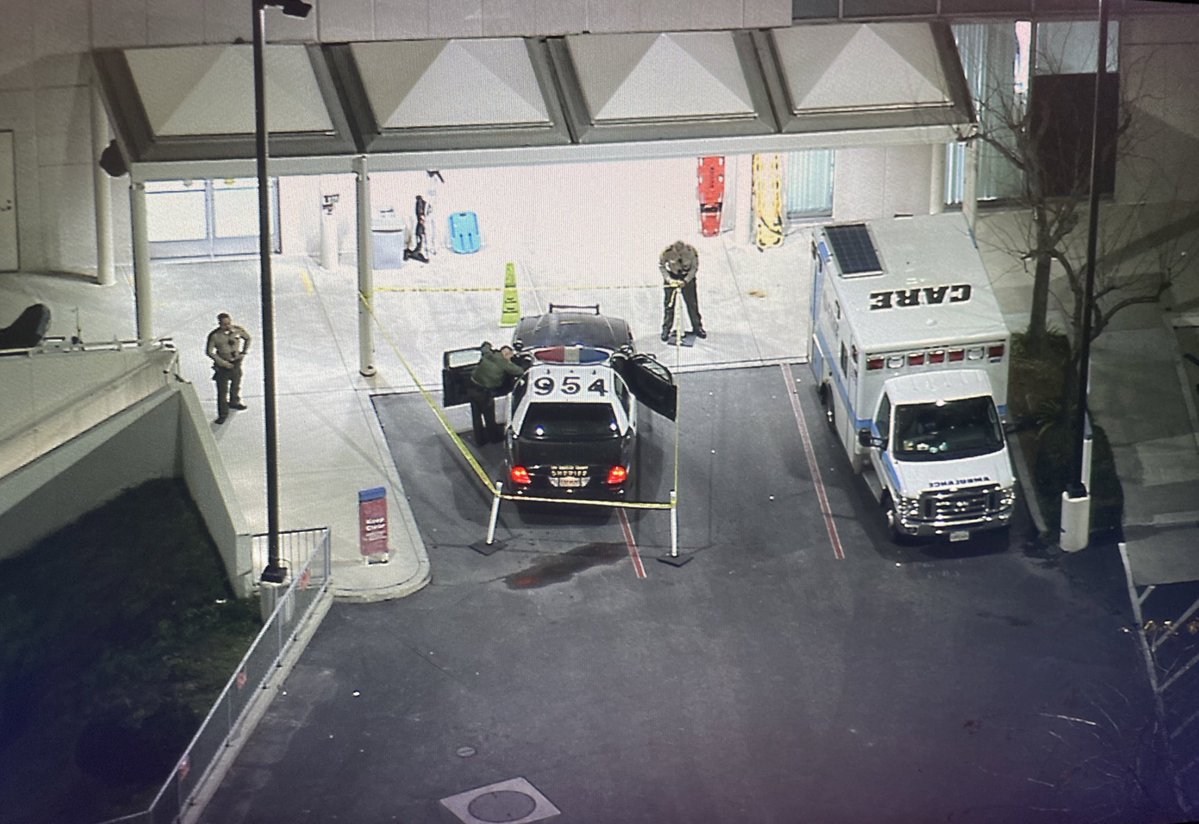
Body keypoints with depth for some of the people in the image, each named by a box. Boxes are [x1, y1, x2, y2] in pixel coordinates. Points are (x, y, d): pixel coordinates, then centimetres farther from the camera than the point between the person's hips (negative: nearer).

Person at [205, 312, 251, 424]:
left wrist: (243, 353, 3)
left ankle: (234, 402, 50)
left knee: (236, 384, 22)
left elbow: (247, 338, 11)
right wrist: (223, 363, -16)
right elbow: (209, 351, -11)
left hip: (236, 362, 3)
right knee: (222, 390, -2)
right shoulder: (214, 336, -18)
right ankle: (223, 414, 8)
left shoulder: (238, 330, -9)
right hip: (222, 365, -3)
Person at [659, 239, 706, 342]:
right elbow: (661, 266, -9)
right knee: (668, 304, -1)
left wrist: (685, 281, -22)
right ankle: (666, 329, 11)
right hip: (671, 276, 0)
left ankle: (697, 327, 18)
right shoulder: (667, 252, -26)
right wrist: (668, 279, -20)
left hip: (687, 276, 0)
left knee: (692, 303, 3)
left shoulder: (691, 251, -26)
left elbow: (694, 267, -12)